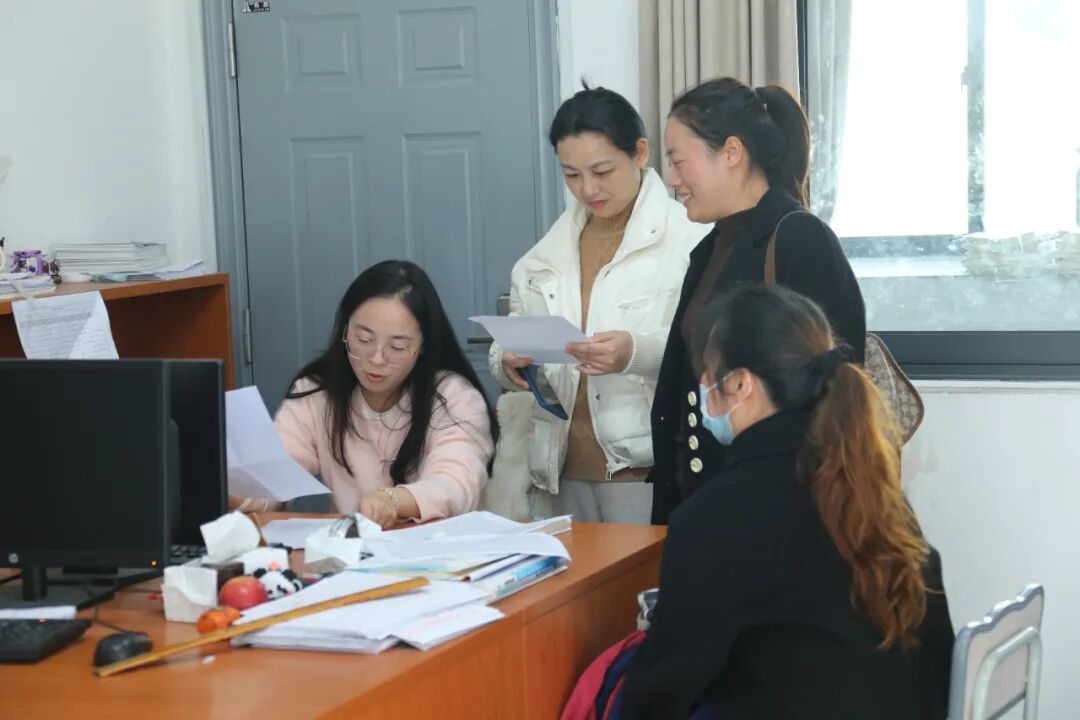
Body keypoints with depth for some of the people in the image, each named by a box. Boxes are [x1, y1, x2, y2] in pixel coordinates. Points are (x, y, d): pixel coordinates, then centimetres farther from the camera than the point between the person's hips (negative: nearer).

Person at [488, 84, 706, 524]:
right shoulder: (545, 256, 14)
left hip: (647, 470, -5)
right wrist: (510, 363, -5)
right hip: (566, 471, 5)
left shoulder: (689, 239, -4)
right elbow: (511, 340, 18)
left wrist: (637, 352, -29)